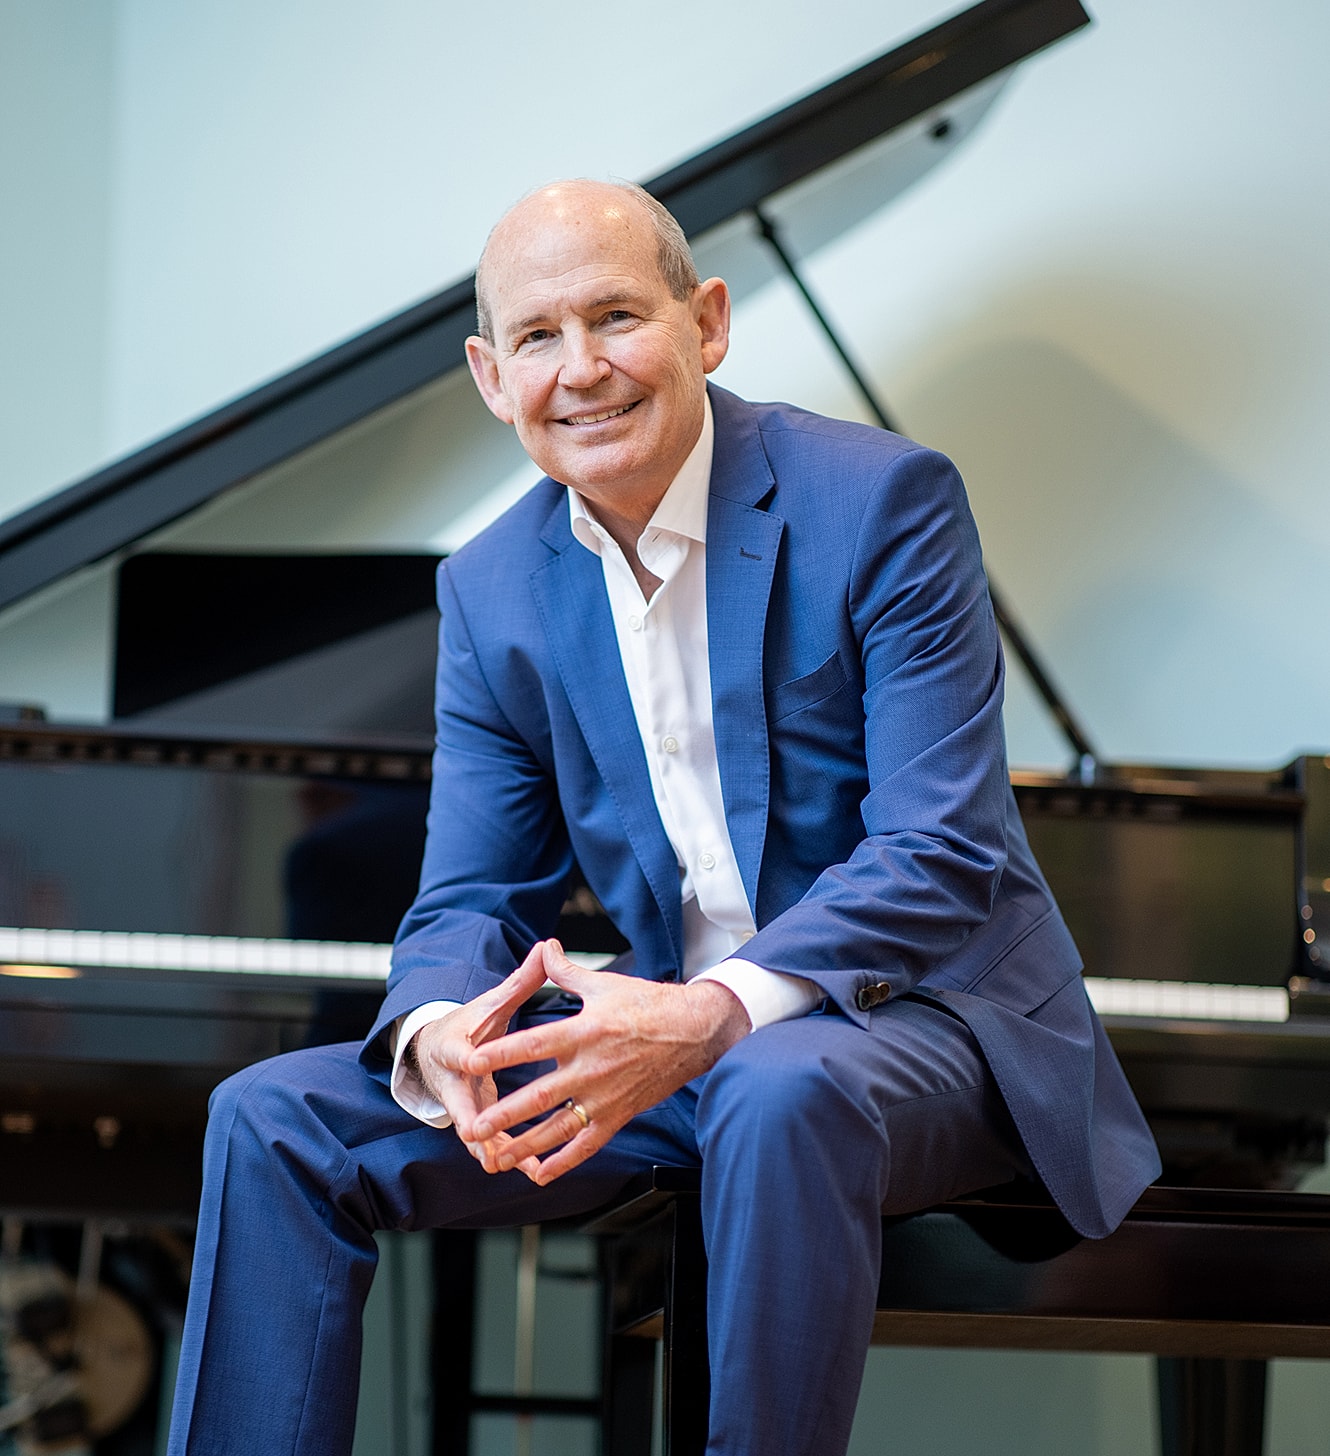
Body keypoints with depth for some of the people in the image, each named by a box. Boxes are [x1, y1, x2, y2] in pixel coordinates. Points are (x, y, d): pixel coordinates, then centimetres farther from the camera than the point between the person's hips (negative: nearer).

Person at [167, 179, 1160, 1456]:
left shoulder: (881, 501, -12)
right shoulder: (491, 593, 5)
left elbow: (945, 858, -18)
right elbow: (471, 902, 5)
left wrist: (711, 1014, -33)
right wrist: (434, 1037, -21)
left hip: (918, 1013, -5)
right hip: (664, 1035, 5)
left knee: (779, 1093, -39)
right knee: (274, 1120, -9)